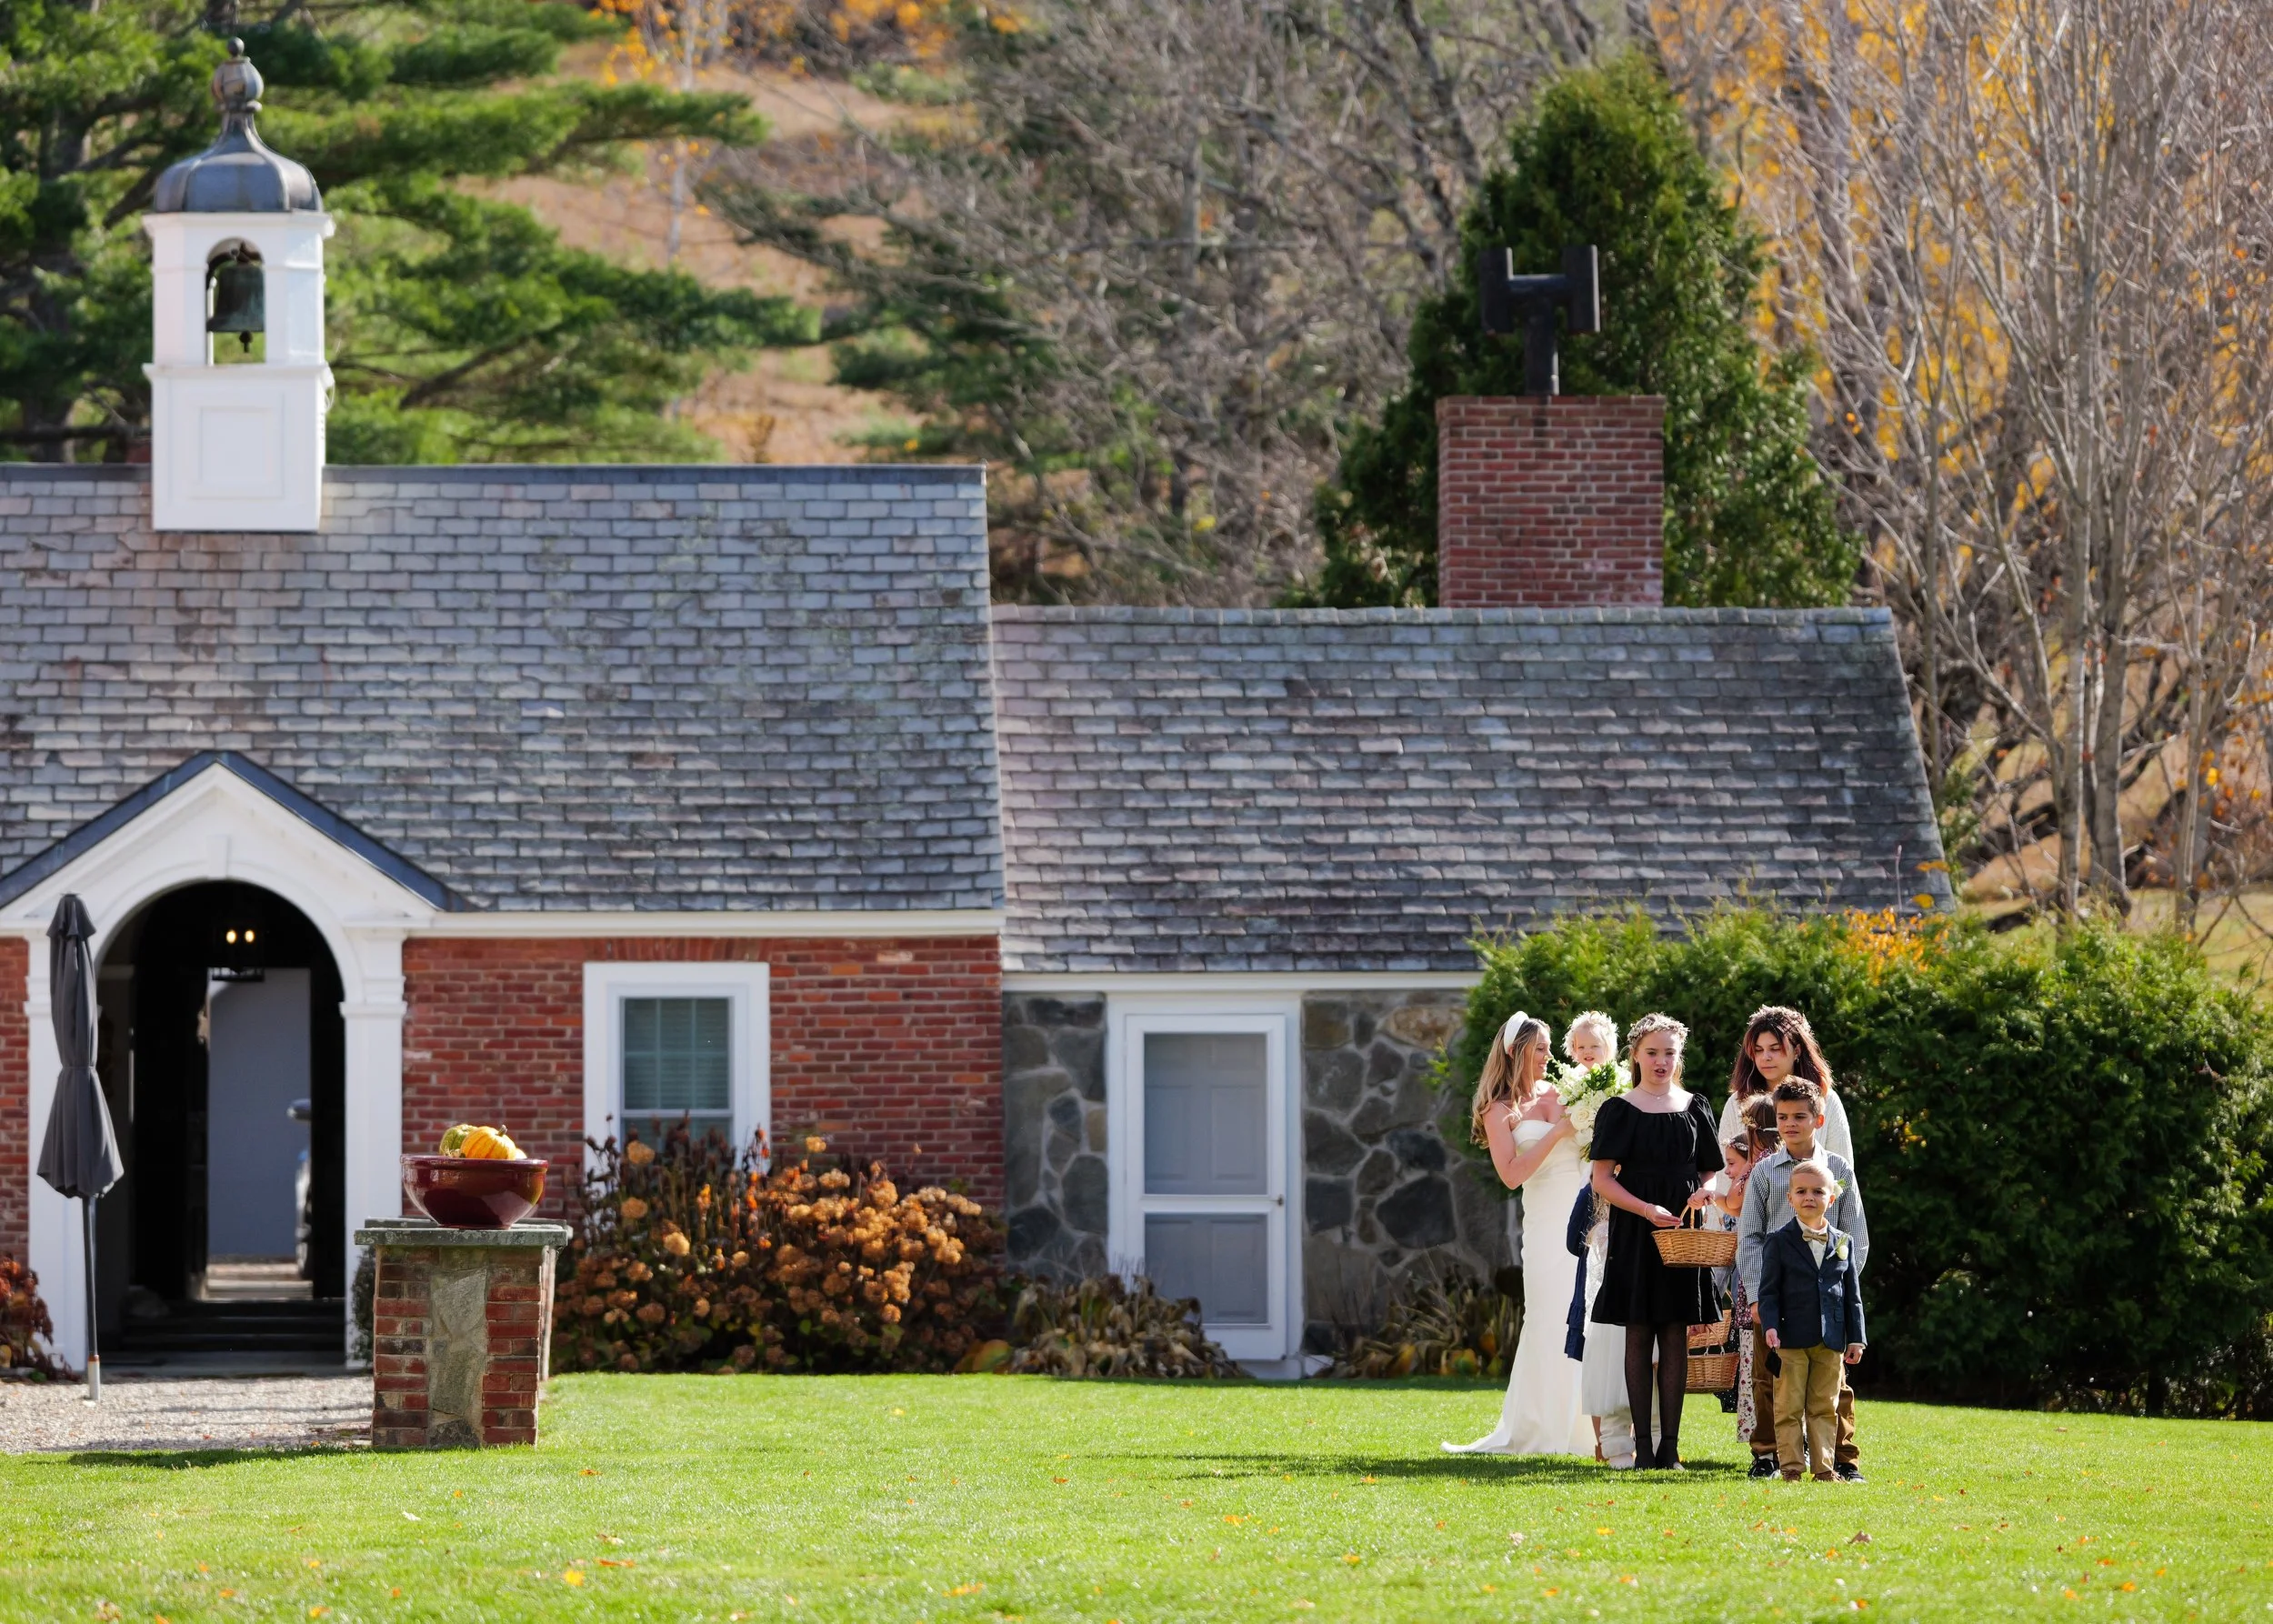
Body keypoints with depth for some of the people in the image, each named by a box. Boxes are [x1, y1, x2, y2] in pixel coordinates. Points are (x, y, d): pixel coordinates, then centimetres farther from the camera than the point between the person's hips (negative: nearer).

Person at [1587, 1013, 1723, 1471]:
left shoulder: (1694, 1108, 10)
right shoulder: (1620, 1110, 2)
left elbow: (1708, 1172, 16)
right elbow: (1603, 1180, -3)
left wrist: (1703, 1194, -6)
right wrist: (1646, 1209, -17)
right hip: (1635, 1233, -2)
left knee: (1676, 1337, 1)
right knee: (1639, 1335, -2)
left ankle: (1670, 1444, 2)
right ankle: (1642, 1443, -1)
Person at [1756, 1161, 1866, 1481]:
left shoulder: (1843, 1243, 9)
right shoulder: (1779, 1241, 0)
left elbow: (1852, 1295, 12)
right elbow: (1769, 1290, -2)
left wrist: (1855, 1338, 8)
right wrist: (1771, 1327, -16)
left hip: (1831, 1341, 3)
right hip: (1791, 1339, -3)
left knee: (1825, 1407, 6)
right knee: (1790, 1406, -1)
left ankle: (1822, 1466, 11)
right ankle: (1791, 1465, 4)